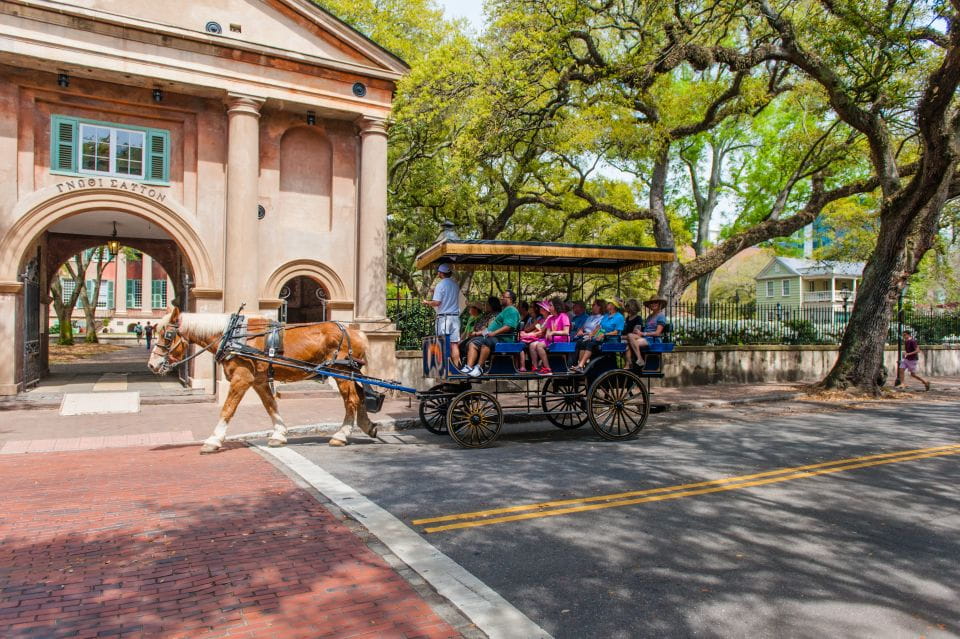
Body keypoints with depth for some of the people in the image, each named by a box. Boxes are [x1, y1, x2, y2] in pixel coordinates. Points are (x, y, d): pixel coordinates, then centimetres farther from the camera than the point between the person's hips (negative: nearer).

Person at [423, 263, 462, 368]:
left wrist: (427, 302, 3)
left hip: (443, 317, -5)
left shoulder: (440, 285, -9)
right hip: (455, 316, 5)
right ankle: (456, 367, 5)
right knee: (454, 343, 6)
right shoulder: (455, 284, 10)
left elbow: (437, 302, -16)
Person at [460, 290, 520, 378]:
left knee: (486, 342, -38)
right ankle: (469, 367, -26)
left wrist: (494, 333, -26)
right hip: (492, 338, 10)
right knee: (473, 344, -9)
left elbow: (509, 326, -20)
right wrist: (478, 333, 22)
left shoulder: (512, 310, -2)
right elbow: (491, 328, 33)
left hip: (503, 339, -10)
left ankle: (479, 367, -36)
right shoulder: (504, 310, 32)